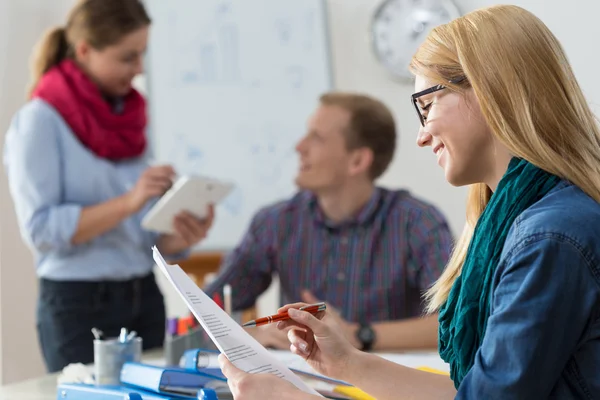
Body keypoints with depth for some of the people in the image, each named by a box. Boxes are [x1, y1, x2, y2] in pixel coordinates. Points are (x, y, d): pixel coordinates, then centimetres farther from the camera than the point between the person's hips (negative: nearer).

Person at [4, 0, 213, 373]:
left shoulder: (129, 116, 10)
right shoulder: (39, 120, -8)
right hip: (79, 304, -6)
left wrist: (180, 238, -7)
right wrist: (128, 202, -24)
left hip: (144, 299, 6)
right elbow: (40, 228, -16)